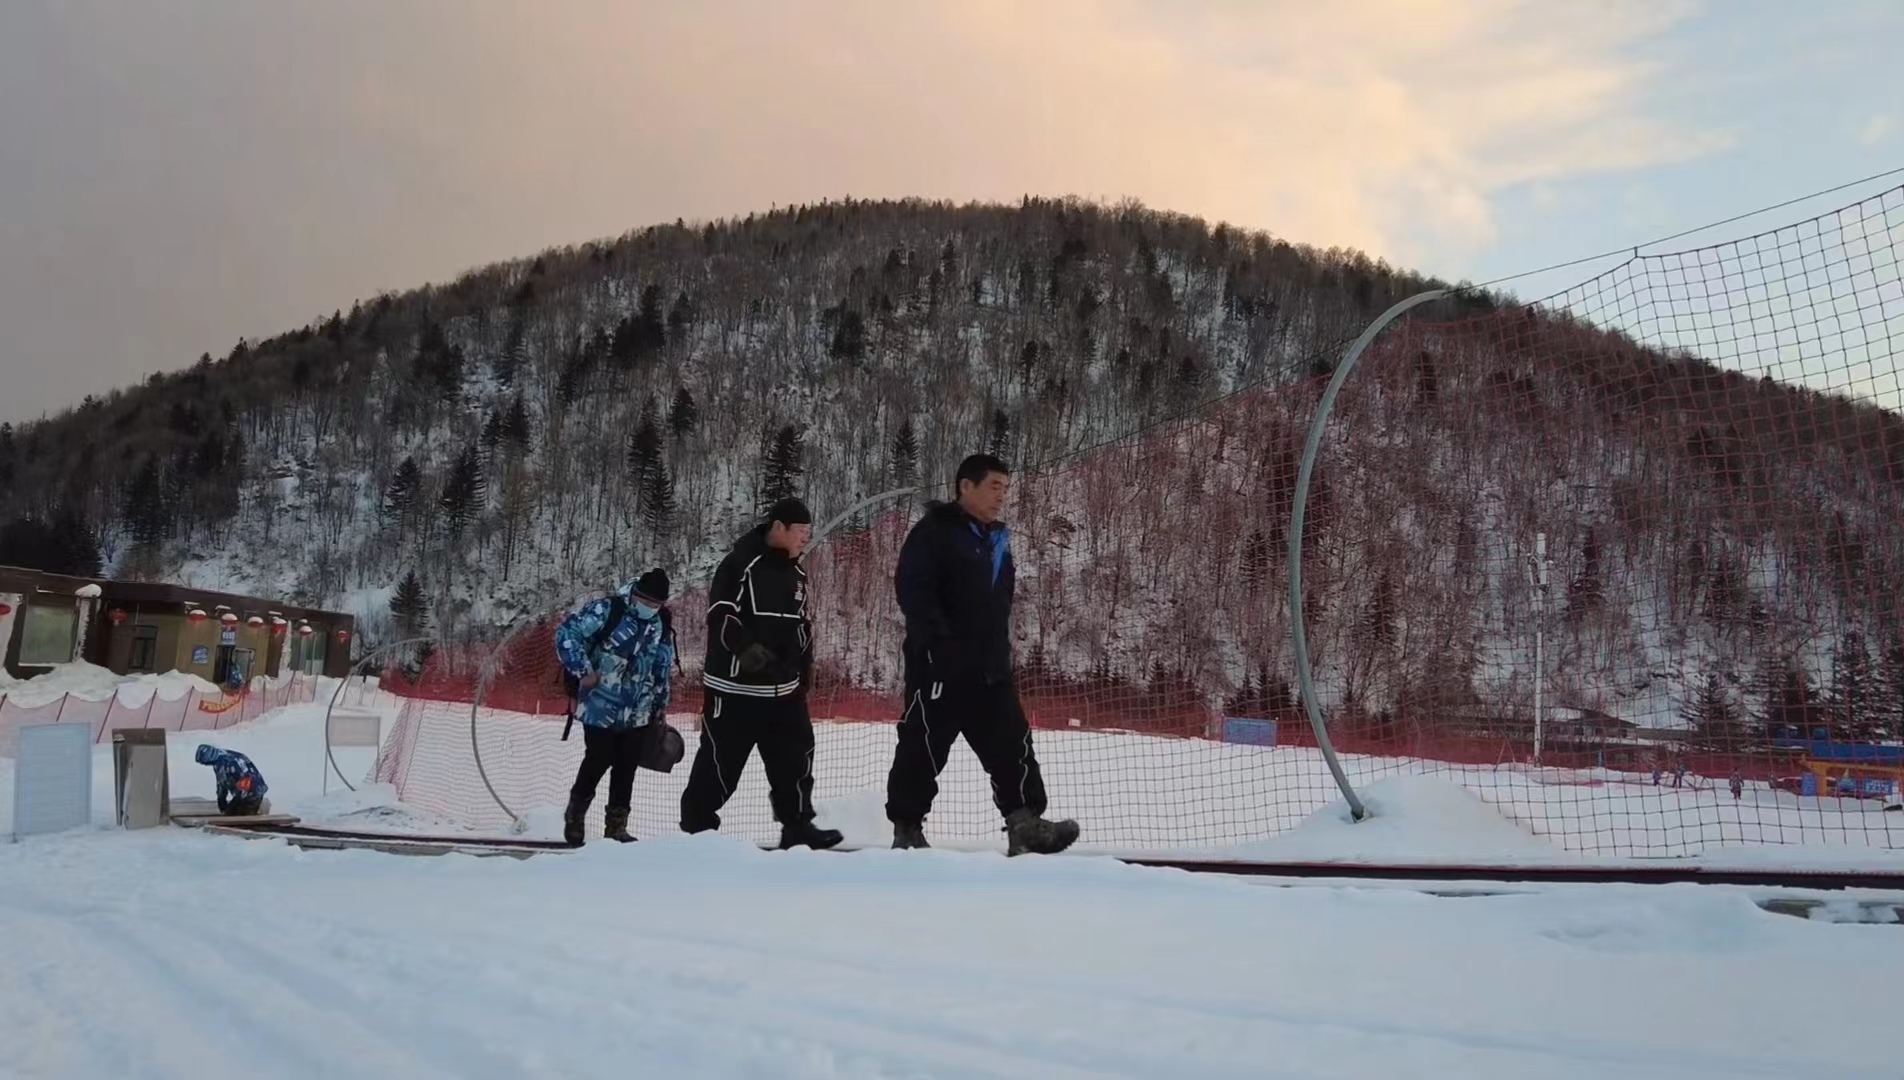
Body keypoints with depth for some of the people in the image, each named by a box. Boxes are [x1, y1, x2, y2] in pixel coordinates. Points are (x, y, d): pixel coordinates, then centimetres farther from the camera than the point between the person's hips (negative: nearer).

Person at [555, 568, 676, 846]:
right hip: (600, 708, -5)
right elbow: (566, 633, -16)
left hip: (638, 714, 5)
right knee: (598, 761, 2)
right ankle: (575, 814, 26)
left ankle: (616, 826, 19)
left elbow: (663, 670, 16)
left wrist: (660, 706, 18)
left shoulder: (661, 625, 5)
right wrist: (583, 670, -18)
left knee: (627, 767, 7)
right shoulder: (606, 610, -14)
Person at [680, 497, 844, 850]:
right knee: (720, 759, 0)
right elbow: (720, 614, -18)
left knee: (796, 754, 7)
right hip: (736, 686, -7)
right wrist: (745, 647, -30)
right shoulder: (741, 563, -13)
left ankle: (797, 825, 17)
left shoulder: (795, 573, 13)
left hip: (783, 688, 7)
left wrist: (804, 668, 20)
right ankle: (695, 826, 14)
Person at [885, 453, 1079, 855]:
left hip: (990, 668, 8)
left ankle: (1026, 824, 3)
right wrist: (939, 645, -24)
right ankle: (907, 830, 11)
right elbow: (913, 591, -19)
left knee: (1011, 743, 2)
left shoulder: (998, 539, 17)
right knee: (923, 749, 0)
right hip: (940, 667, -8)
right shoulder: (933, 533, -9)